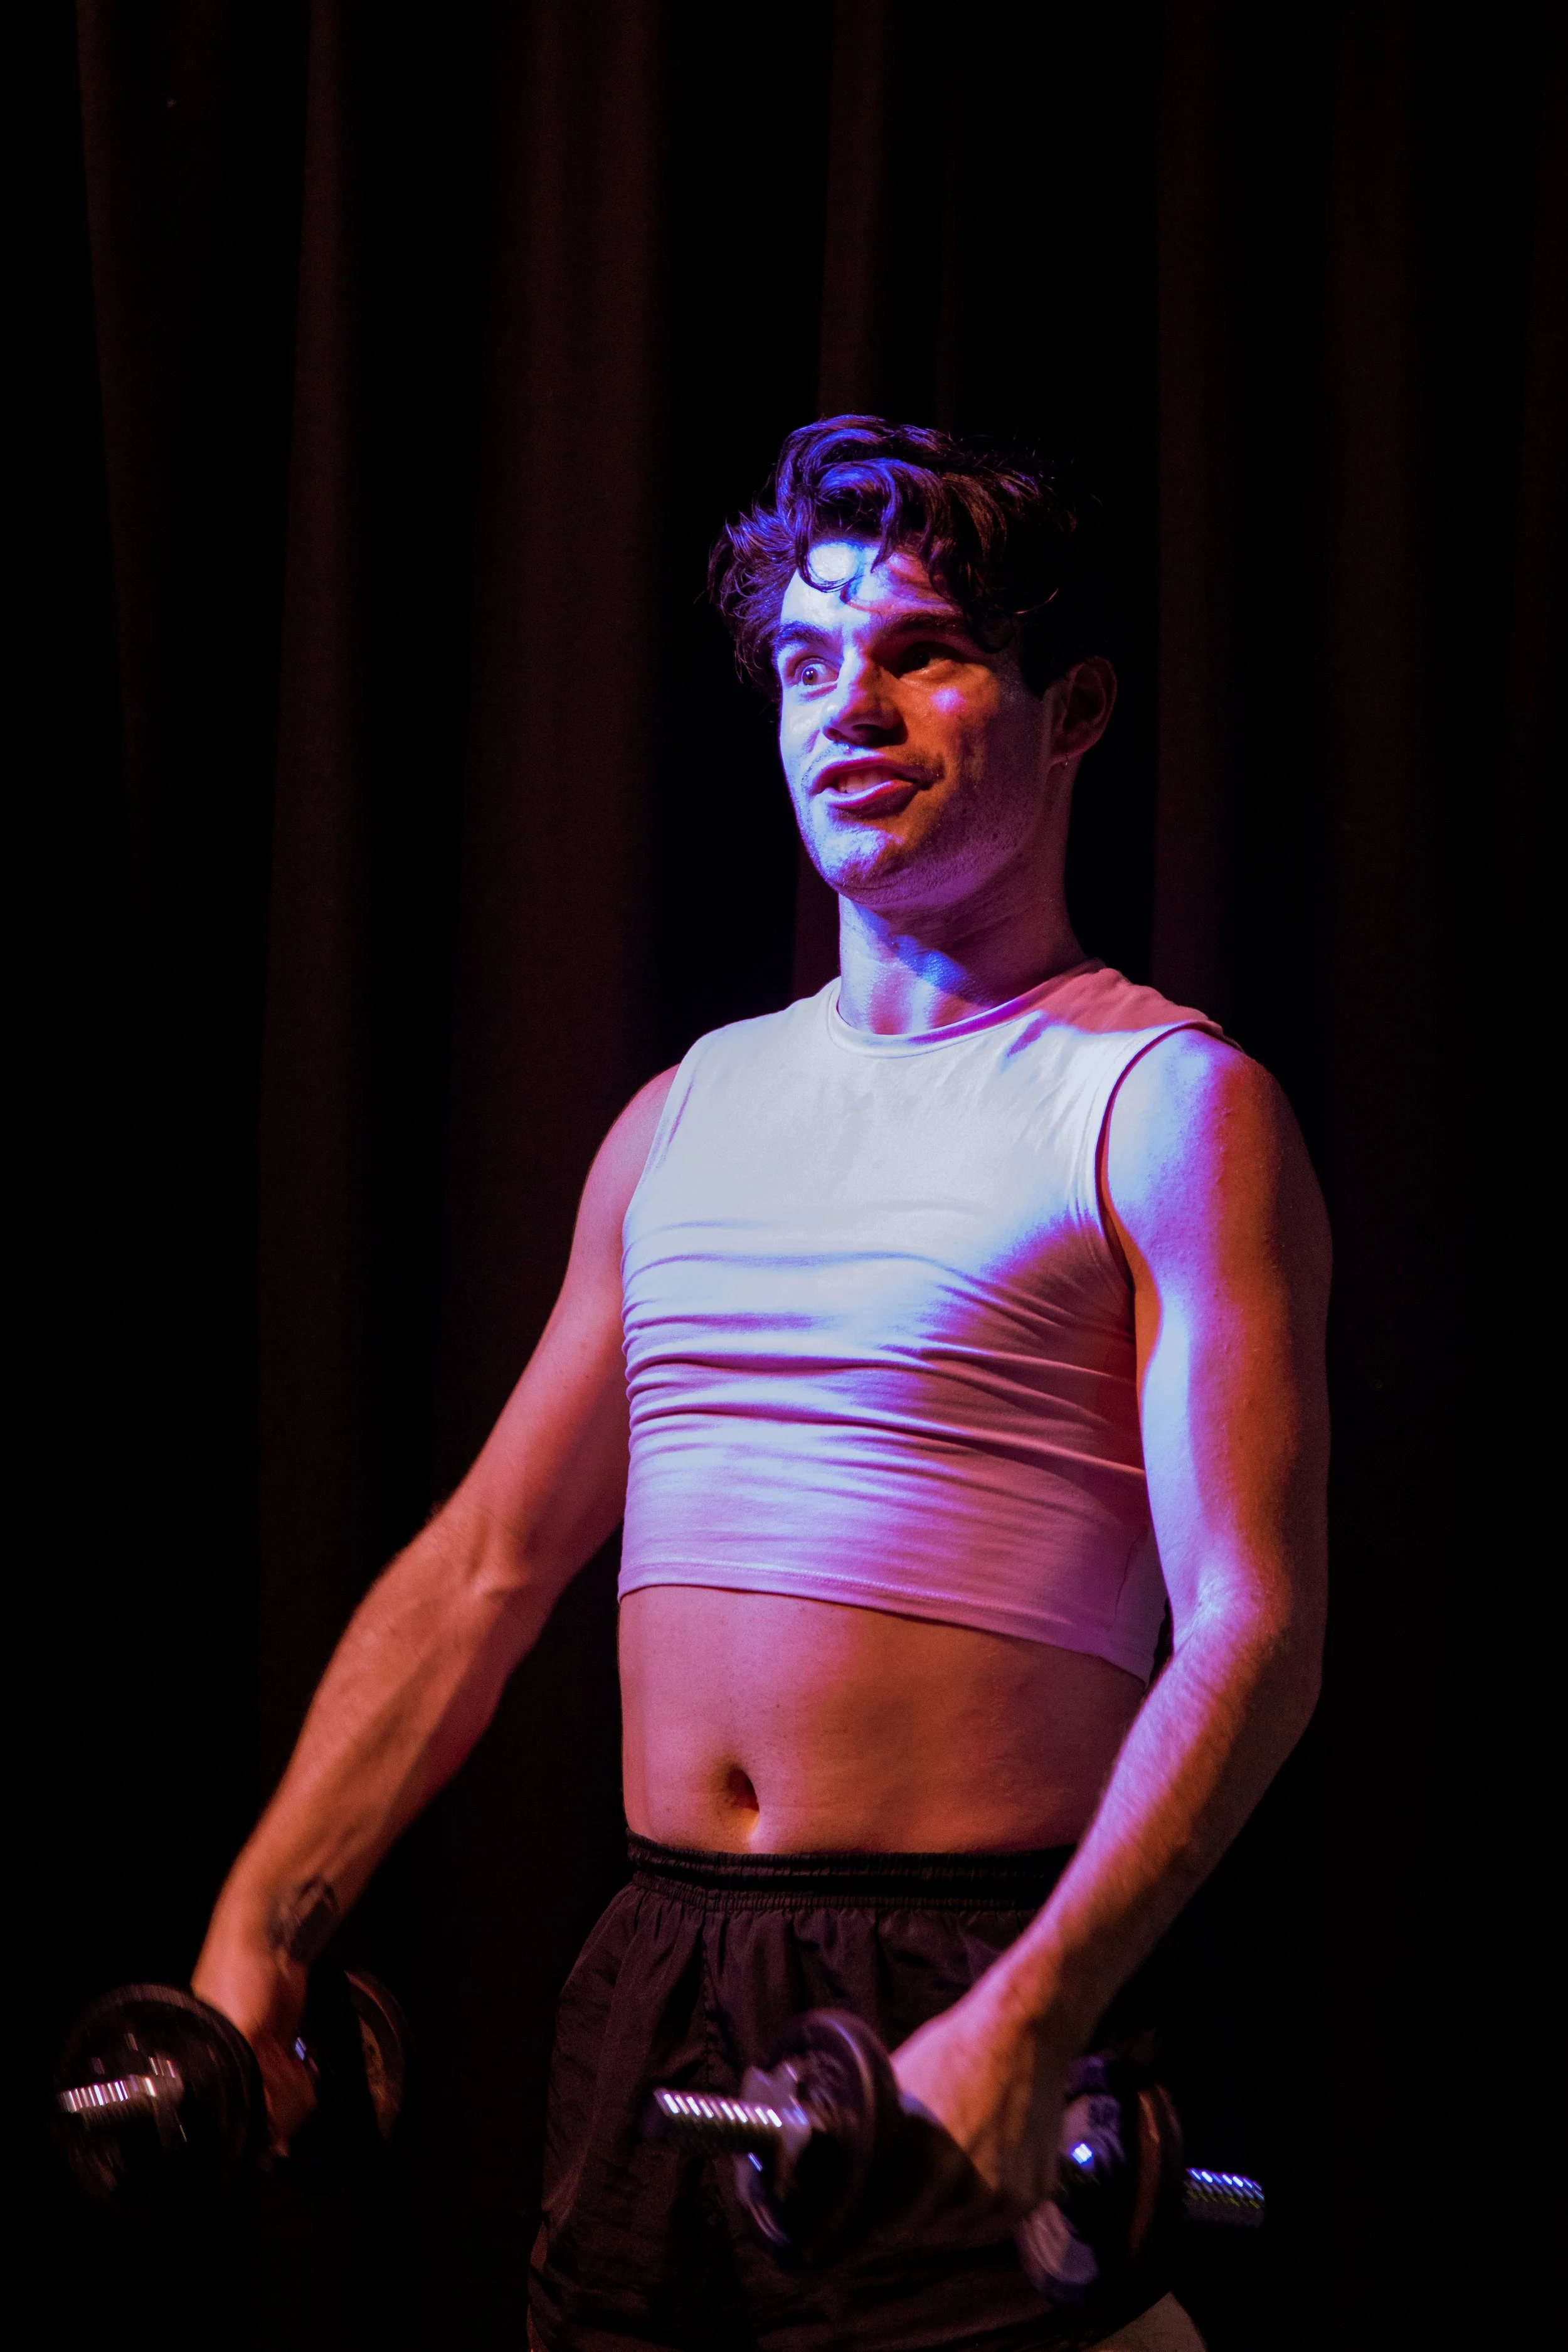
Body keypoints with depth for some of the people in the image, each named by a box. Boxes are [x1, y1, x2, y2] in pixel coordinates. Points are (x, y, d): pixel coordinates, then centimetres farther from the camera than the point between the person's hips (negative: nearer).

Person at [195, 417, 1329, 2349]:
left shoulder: (1165, 1108, -4)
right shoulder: (685, 1118, 15)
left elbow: (1250, 1633, -13)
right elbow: (483, 1564, 16)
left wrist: (1028, 2022, -25)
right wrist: (261, 1921, 7)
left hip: (955, 2014, -5)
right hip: (650, 1994, 6)